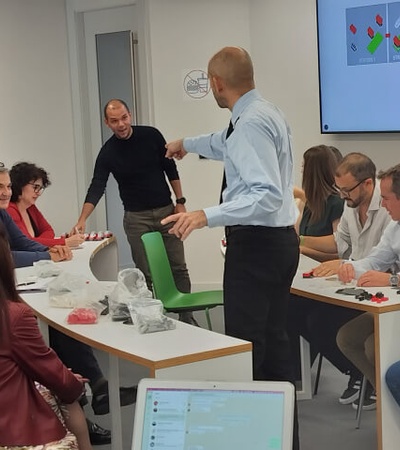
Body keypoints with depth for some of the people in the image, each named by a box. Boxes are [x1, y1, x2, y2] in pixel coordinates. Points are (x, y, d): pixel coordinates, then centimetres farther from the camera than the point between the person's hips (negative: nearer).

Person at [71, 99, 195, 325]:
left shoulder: (151, 136, -4)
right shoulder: (108, 153, -8)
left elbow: (170, 169, 5)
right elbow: (97, 187, -16)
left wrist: (180, 202, 0)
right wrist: (82, 220, -30)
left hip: (166, 210, 1)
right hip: (136, 217, -1)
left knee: (178, 268, 3)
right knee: (145, 273, -2)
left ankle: (187, 317, 11)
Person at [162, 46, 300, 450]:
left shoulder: (252, 123, -19)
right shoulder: (266, 112, 13)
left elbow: (267, 195, -27)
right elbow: (228, 145, 34)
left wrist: (206, 216, -32)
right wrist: (187, 144, 50)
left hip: (255, 244, -10)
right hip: (280, 239, 10)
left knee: (245, 347, -9)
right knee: (273, 340, 14)